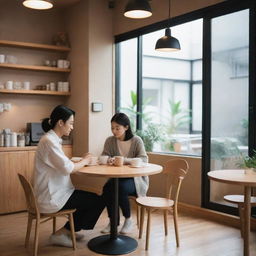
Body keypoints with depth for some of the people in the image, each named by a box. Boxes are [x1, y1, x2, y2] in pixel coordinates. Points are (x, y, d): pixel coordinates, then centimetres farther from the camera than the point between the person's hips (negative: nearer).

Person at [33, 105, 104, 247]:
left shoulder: (53, 139, 11)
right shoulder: (49, 141, -21)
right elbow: (68, 168, -25)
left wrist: (82, 161, 0)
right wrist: (84, 161, -7)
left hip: (54, 192, 10)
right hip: (51, 198, -10)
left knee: (90, 198, 20)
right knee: (98, 201, -4)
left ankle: (69, 230, 26)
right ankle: (60, 234, 4)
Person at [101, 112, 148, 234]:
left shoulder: (136, 140, -8)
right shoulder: (110, 141, 1)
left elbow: (144, 159, -18)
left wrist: (124, 160, -33)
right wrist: (109, 160, -27)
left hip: (135, 178, -3)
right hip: (117, 177, 3)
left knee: (121, 188, -32)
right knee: (107, 188, -27)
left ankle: (128, 220, -6)